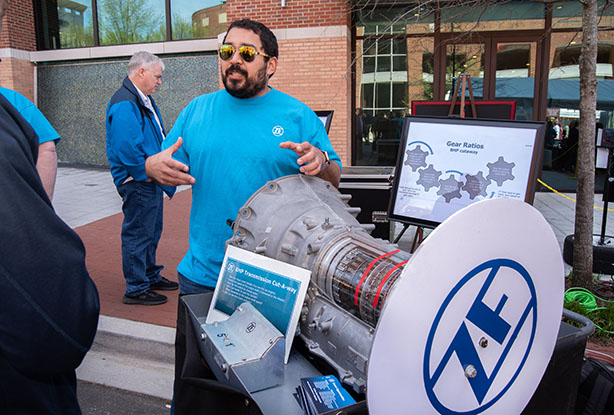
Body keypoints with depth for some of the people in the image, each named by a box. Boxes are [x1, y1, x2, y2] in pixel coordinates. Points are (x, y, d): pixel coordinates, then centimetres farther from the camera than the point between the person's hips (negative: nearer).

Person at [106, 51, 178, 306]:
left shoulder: (144, 100, 15)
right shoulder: (124, 104, -18)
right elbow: (127, 148, -26)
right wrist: (147, 173, -17)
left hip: (151, 180, 10)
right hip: (138, 183, -10)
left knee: (151, 232, 20)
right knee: (138, 233, -1)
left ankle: (151, 276, 35)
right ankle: (136, 289, 11)